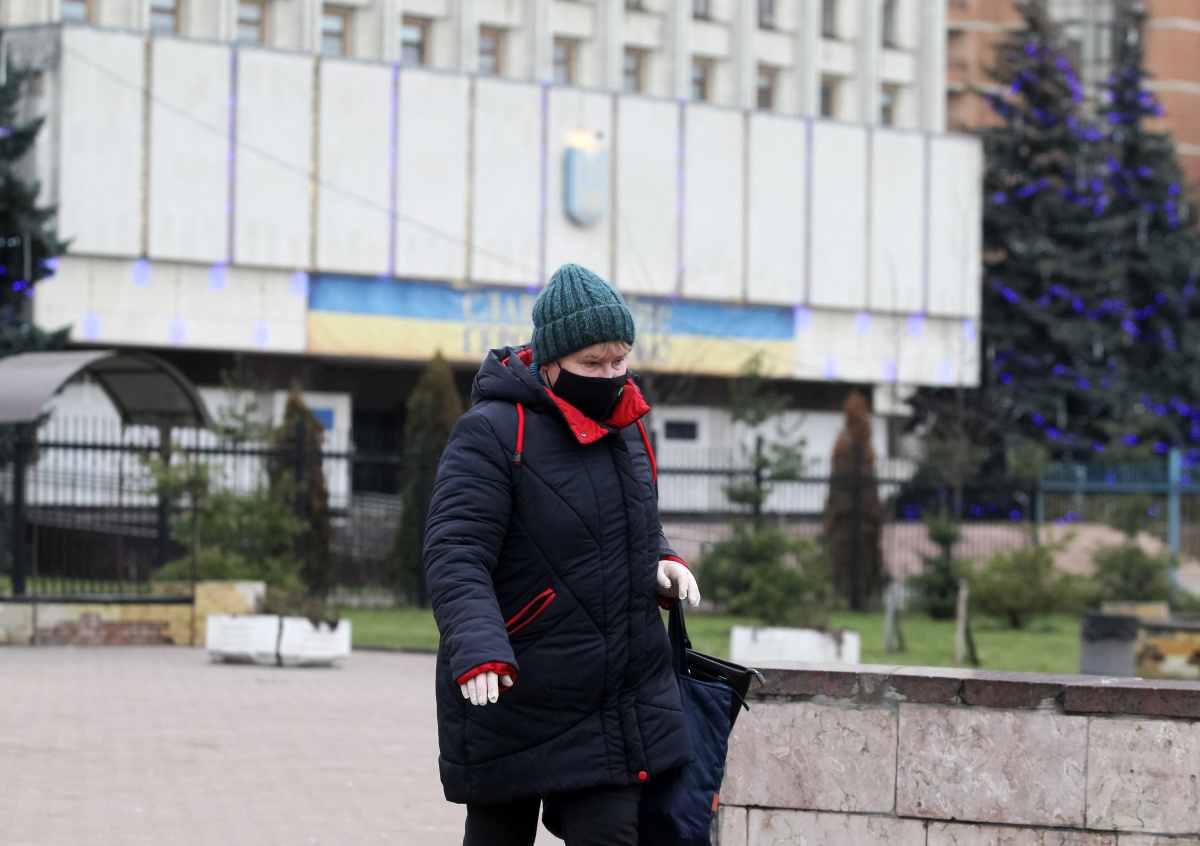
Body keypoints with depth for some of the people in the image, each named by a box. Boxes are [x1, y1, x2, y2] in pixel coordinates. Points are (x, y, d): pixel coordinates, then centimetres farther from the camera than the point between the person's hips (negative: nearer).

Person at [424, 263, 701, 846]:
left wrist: (661, 563, 3)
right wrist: (478, 651, -36)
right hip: (510, 696, -5)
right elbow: (455, 556, -21)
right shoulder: (490, 434, -13)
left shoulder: (625, 430, 11)